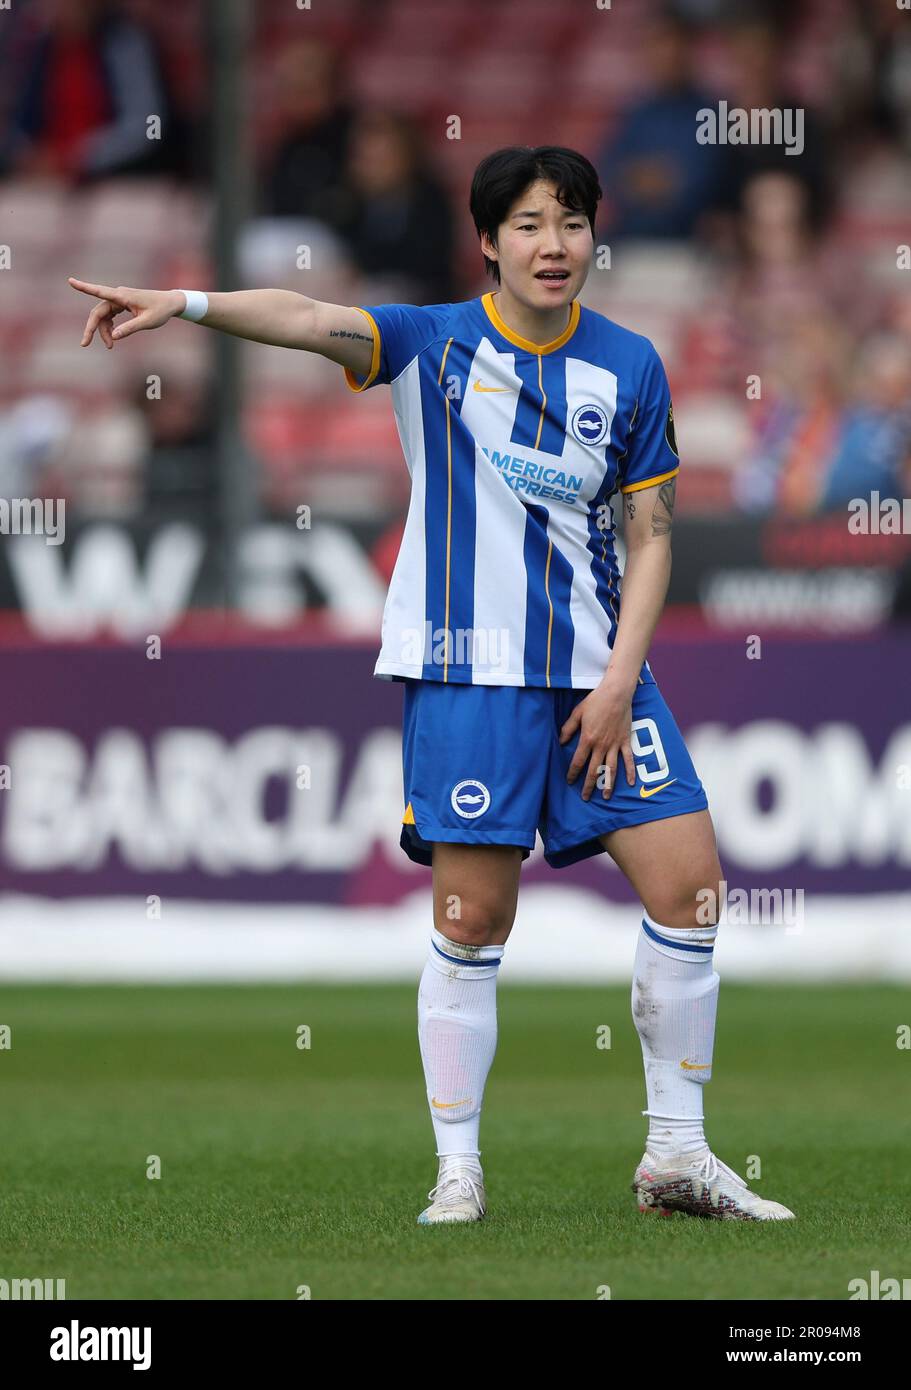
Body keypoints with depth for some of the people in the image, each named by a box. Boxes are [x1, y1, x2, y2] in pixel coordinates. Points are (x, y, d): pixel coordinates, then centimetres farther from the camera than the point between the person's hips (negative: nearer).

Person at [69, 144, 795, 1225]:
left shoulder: (630, 365, 7)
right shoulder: (435, 343, -1)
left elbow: (650, 532, 8)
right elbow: (313, 320, -18)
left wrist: (619, 681, -3)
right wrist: (187, 303, -36)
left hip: (597, 671, 3)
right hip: (467, 669, -3)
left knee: (687, 882, -2)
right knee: (471, 920, -5)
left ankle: (676, 1157, 10)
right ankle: (458, 1170, 6)